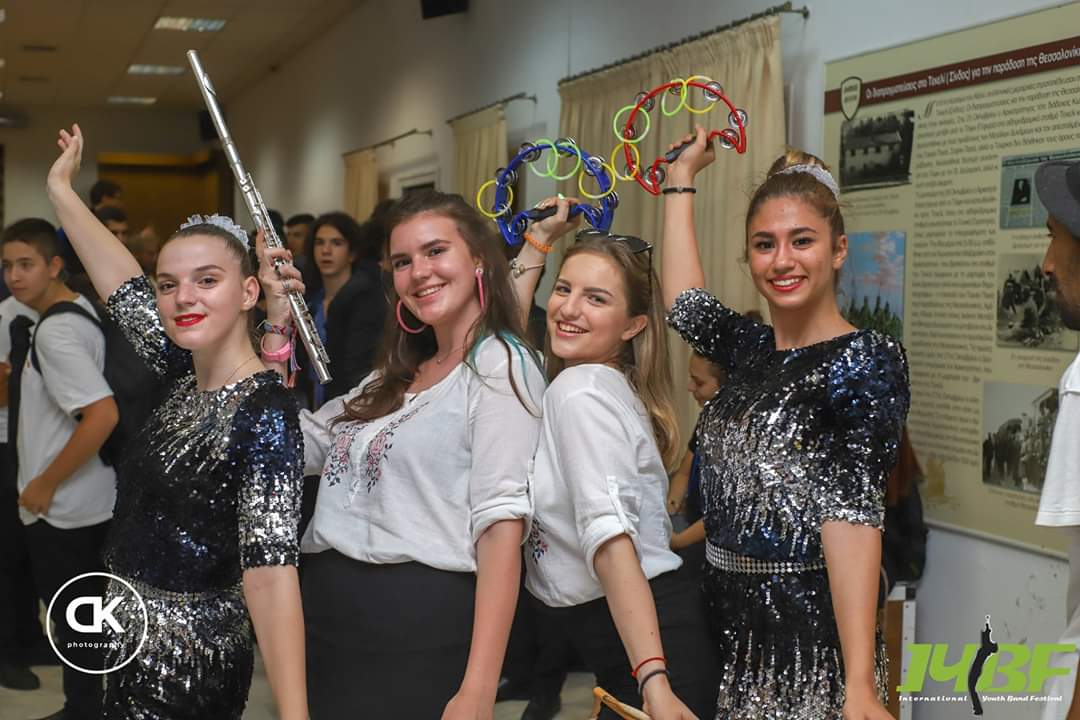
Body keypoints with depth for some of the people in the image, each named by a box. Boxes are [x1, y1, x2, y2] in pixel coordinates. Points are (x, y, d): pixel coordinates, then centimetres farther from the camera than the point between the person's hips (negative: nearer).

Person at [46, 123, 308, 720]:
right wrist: (60, 188, 13)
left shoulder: (263, 415, -23)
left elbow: (270, 570, -29)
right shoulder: (186, 374, 0)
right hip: (140, 647, 8)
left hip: (181, 663, -8)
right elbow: (120, 283, 9)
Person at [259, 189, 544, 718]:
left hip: (422, 629, -7)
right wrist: (278, 325, 11)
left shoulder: (499, 365, -7)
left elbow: (501, 523, -17)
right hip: (326, 617, 8)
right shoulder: (395, 375, 17)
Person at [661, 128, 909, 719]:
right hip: (729, 626, 7)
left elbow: (852, 512, -20)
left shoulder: (867, 360, -13)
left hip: (809, 634, -7)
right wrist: (681, 176, 25)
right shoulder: (751, 349, 6)